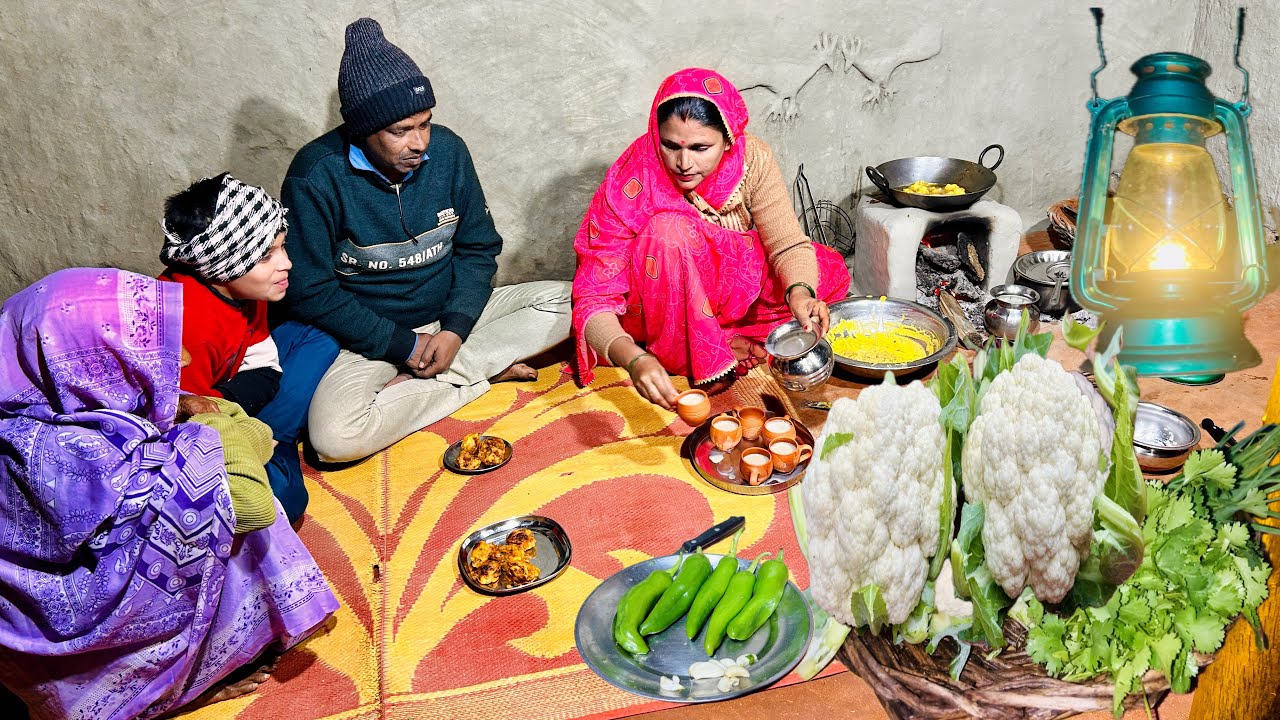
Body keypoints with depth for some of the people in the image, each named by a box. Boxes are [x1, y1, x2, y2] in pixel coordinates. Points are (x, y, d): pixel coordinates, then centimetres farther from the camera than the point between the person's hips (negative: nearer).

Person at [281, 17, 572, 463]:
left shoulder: (446, 150, -6)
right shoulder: (316, 176, -17)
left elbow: (478, 248, 2)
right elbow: (310, 293, -14)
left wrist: (455, 329, -14)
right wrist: (404, 345, -16)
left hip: (450, 315, 4)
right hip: (372, 337, -4)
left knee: (564, 301, -12)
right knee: (335, 439, -32)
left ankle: (417, 381, -16)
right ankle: (485, 373, -14)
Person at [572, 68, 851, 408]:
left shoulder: (752, 158, -19)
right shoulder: (630, 185, -29)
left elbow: (789, 244, -16)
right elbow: (594, 300, -30)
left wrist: (799, 291, -40)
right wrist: (634, 360, -49)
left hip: (732, 286, 4)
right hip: (656, 312, -4)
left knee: (830, 273, -12)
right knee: (668, 230, -34)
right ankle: (691, 360, -19)